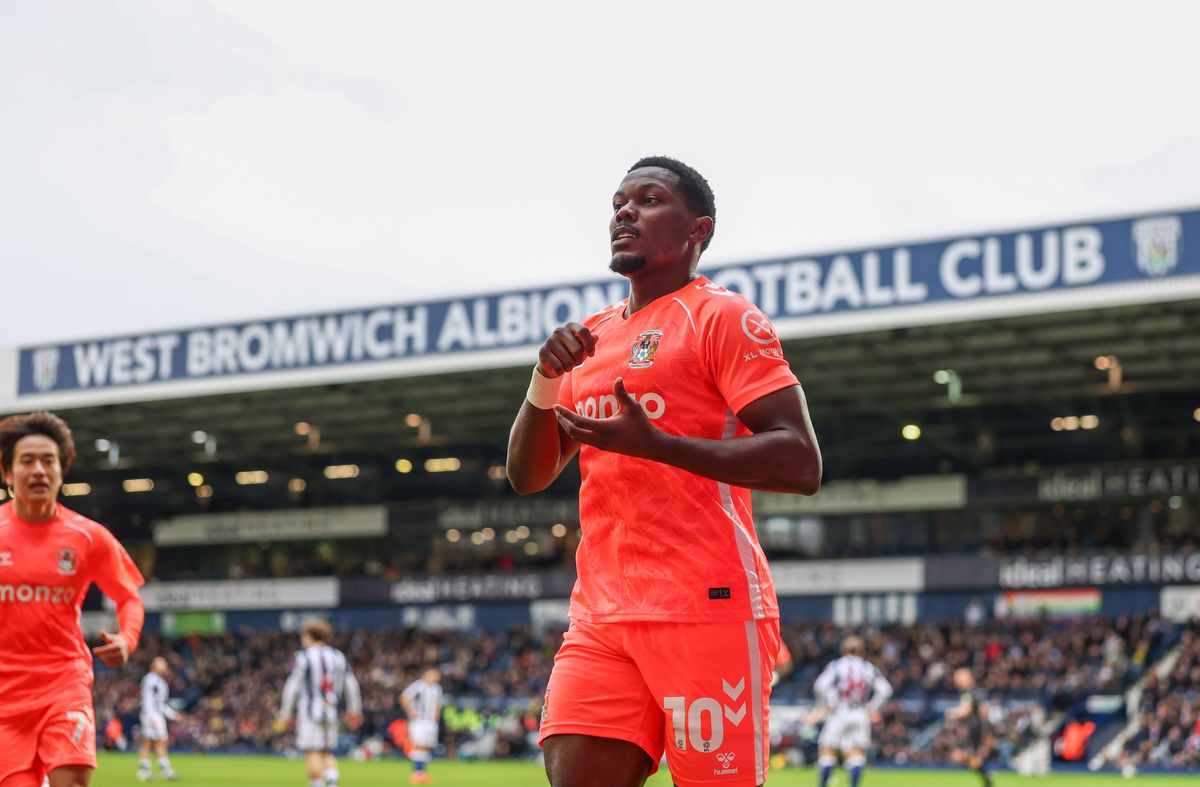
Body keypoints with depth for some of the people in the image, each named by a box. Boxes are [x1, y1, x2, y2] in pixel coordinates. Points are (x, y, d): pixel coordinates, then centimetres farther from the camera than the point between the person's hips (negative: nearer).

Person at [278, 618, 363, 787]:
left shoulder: (303, 656, -3)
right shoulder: (338, 656, 12)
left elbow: (293, 686, -4)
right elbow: (351, 685, 13)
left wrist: (286, 713, 2)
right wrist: (354, 710, 21)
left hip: (310, 711, -5)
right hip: (332, 711, 5)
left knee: (313, 752, -6)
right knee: (327, 752, 13)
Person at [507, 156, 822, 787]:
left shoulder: (722, 317, -1)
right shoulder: (590, 337, 20)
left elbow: (801, 464, -11)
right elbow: (527, 476, 20)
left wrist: (654, 444, -18)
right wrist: (546, 377, 2)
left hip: (706, 610, -6)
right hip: (601, 615, 6)